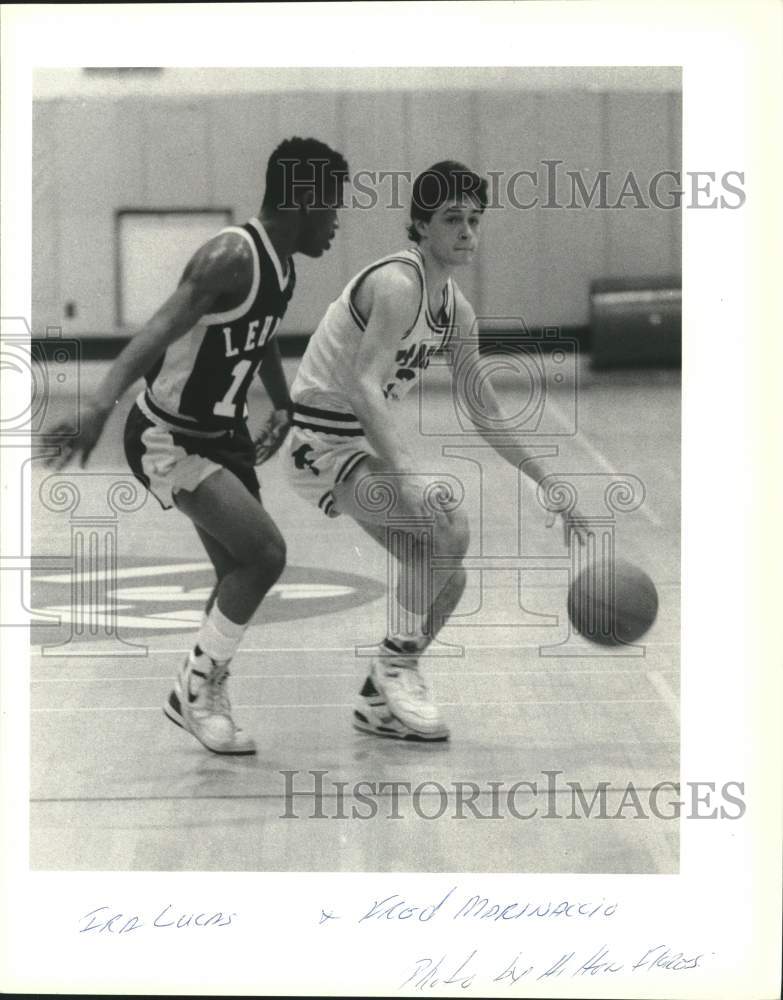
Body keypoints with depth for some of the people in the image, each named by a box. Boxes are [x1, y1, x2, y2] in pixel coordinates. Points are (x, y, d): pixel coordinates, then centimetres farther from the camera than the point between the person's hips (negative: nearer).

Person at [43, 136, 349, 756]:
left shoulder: (284, 267, 4)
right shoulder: (232, 258, -25)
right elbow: (160, 332, -36)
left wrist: (283, 409, 29)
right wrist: (101, 406, -48)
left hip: (224, 436, 9)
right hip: (169, 441, -9)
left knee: (243, 574, 10)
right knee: (265, 553, -17)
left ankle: (205, 698, 27)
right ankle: (195, 691, -2)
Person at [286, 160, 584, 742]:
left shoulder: (455, 308, 7)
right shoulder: (397, 285, -21)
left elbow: (488, 418, 16)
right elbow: (363, 388, -33)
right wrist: (408, 475, -44)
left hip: (366, 443, 9)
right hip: (322, 439, -9)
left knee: (446, 578, 8)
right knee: (450, 528, -26)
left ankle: (379, 702, 23)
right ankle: (397, 666, -10)